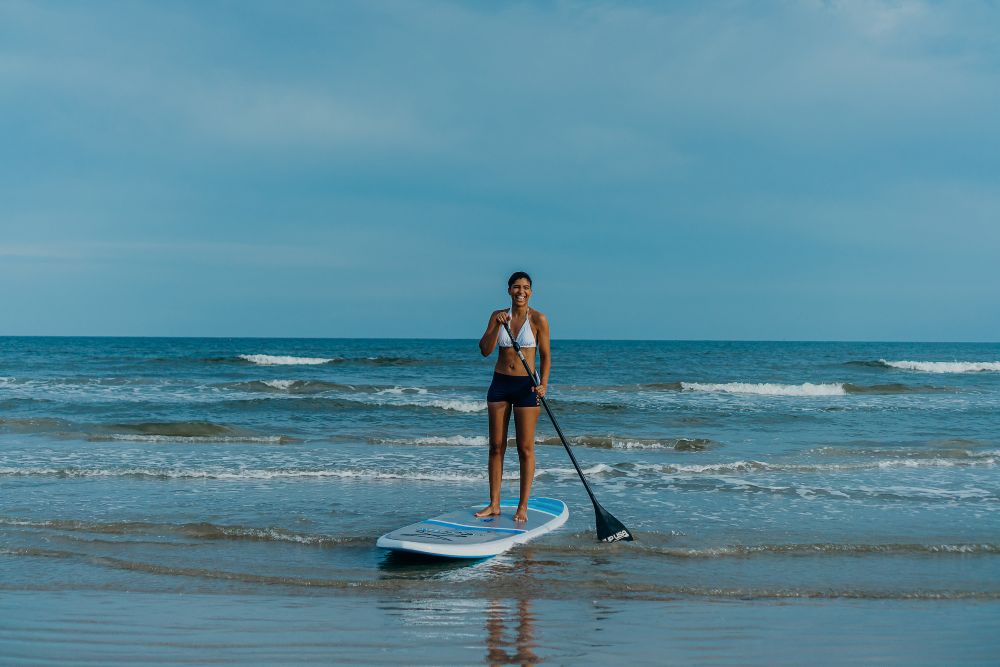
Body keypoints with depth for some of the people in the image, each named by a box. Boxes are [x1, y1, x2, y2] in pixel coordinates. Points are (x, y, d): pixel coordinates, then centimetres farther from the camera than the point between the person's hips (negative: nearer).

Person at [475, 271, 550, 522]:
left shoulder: (538, 319, -5)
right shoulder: (497, 316, 5)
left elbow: (545, 356, -3)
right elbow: (485, 350, -3)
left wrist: (543, 384, -17)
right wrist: (497, 326, -16)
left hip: (526, 386, -4)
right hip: (500, 383, 4)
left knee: (525, 448, 0)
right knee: (496, 446, 6)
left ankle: (523, 507, 6)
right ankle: (494, 504, 13)